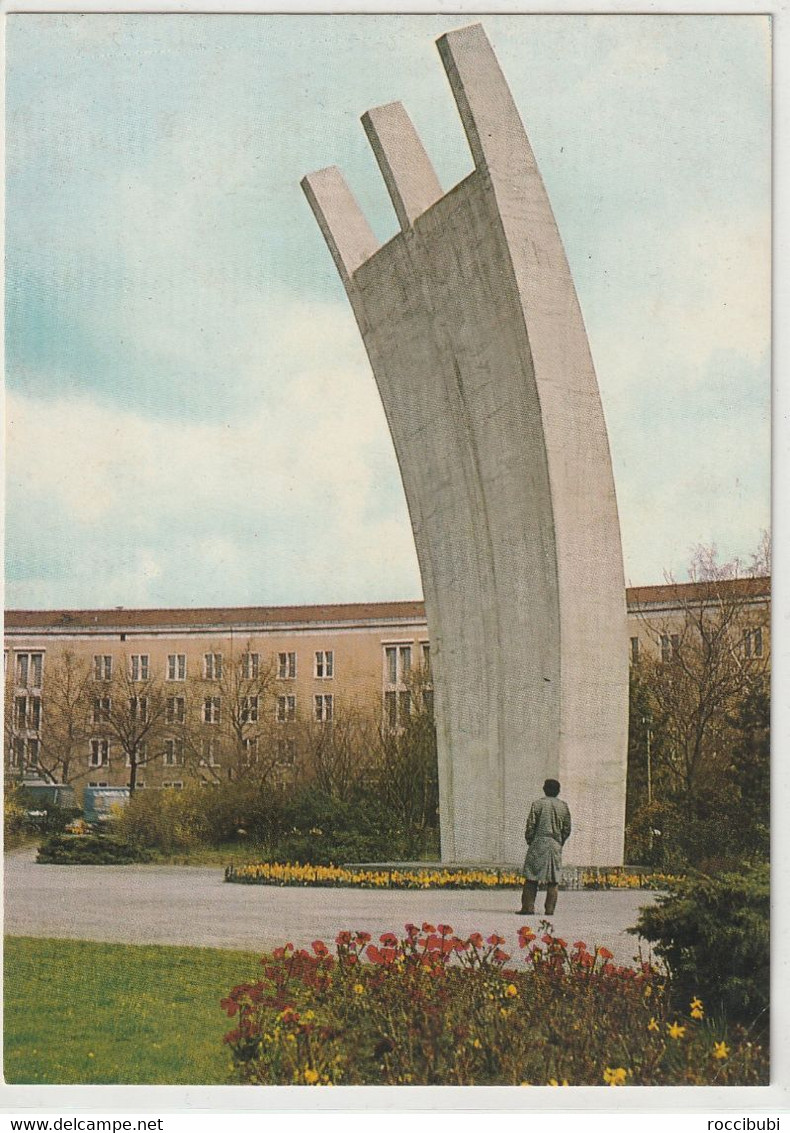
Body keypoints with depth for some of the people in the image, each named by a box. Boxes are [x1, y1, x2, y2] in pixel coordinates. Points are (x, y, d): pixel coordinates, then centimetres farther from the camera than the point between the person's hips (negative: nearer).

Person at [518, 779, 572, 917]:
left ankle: (528, 907, -4)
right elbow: (567, 829, 7)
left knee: (531, 877, 1)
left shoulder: (538, 804, -2)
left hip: (538, 844, -2)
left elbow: (530, 826, -4)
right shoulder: (563, 806, 7)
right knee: (553, 879, 4)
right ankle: (550, 909, 0)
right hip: (556, 846, 2)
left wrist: (529, 841, 9)